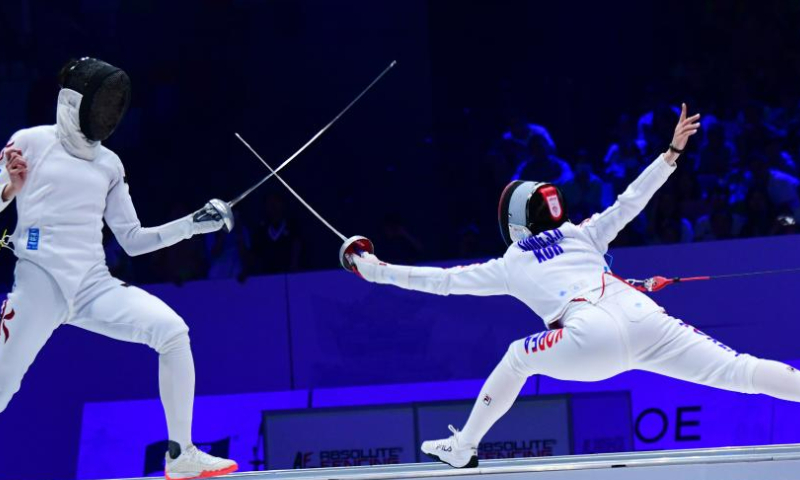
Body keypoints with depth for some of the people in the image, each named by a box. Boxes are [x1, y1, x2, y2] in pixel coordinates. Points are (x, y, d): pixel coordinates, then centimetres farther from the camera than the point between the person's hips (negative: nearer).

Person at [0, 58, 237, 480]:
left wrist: (193, 224, 7)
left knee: (173, 331, -18)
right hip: (39, 285, -4)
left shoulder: (108, 164, 15)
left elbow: (133, 241, 17)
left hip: (94, 286, 4)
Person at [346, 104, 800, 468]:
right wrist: (673, 151, 42)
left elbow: (440, 280, 30)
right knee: (739, 372, -9)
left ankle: (463, 448, 29)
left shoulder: (509, 265, 24)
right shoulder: (582, 235, 31)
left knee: (518, 357, 26)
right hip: (647, 321, 3)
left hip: (594, 339, -2)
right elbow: (631, 201, 33)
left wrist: (380, 271, 40)